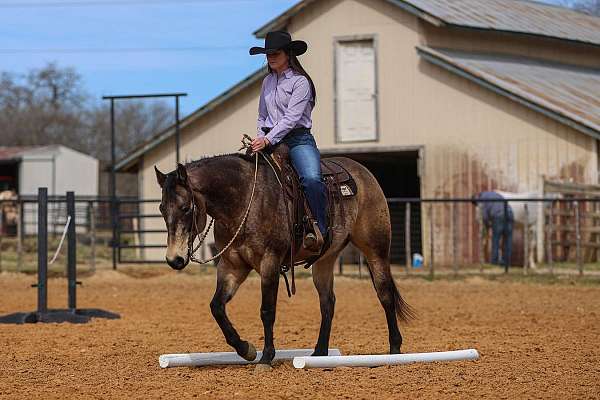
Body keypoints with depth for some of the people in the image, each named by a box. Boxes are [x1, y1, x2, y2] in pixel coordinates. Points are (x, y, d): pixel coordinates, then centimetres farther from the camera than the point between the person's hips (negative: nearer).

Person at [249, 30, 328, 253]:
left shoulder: (300, 81, -5)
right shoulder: (268, 82, 16)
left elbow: (291, 117, -15)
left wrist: (268, 140, -23)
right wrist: (260, 139, 5)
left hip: (298, 139, -7)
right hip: (269, 140, 7)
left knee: (311, 178, -32)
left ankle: (319, 229, -25)